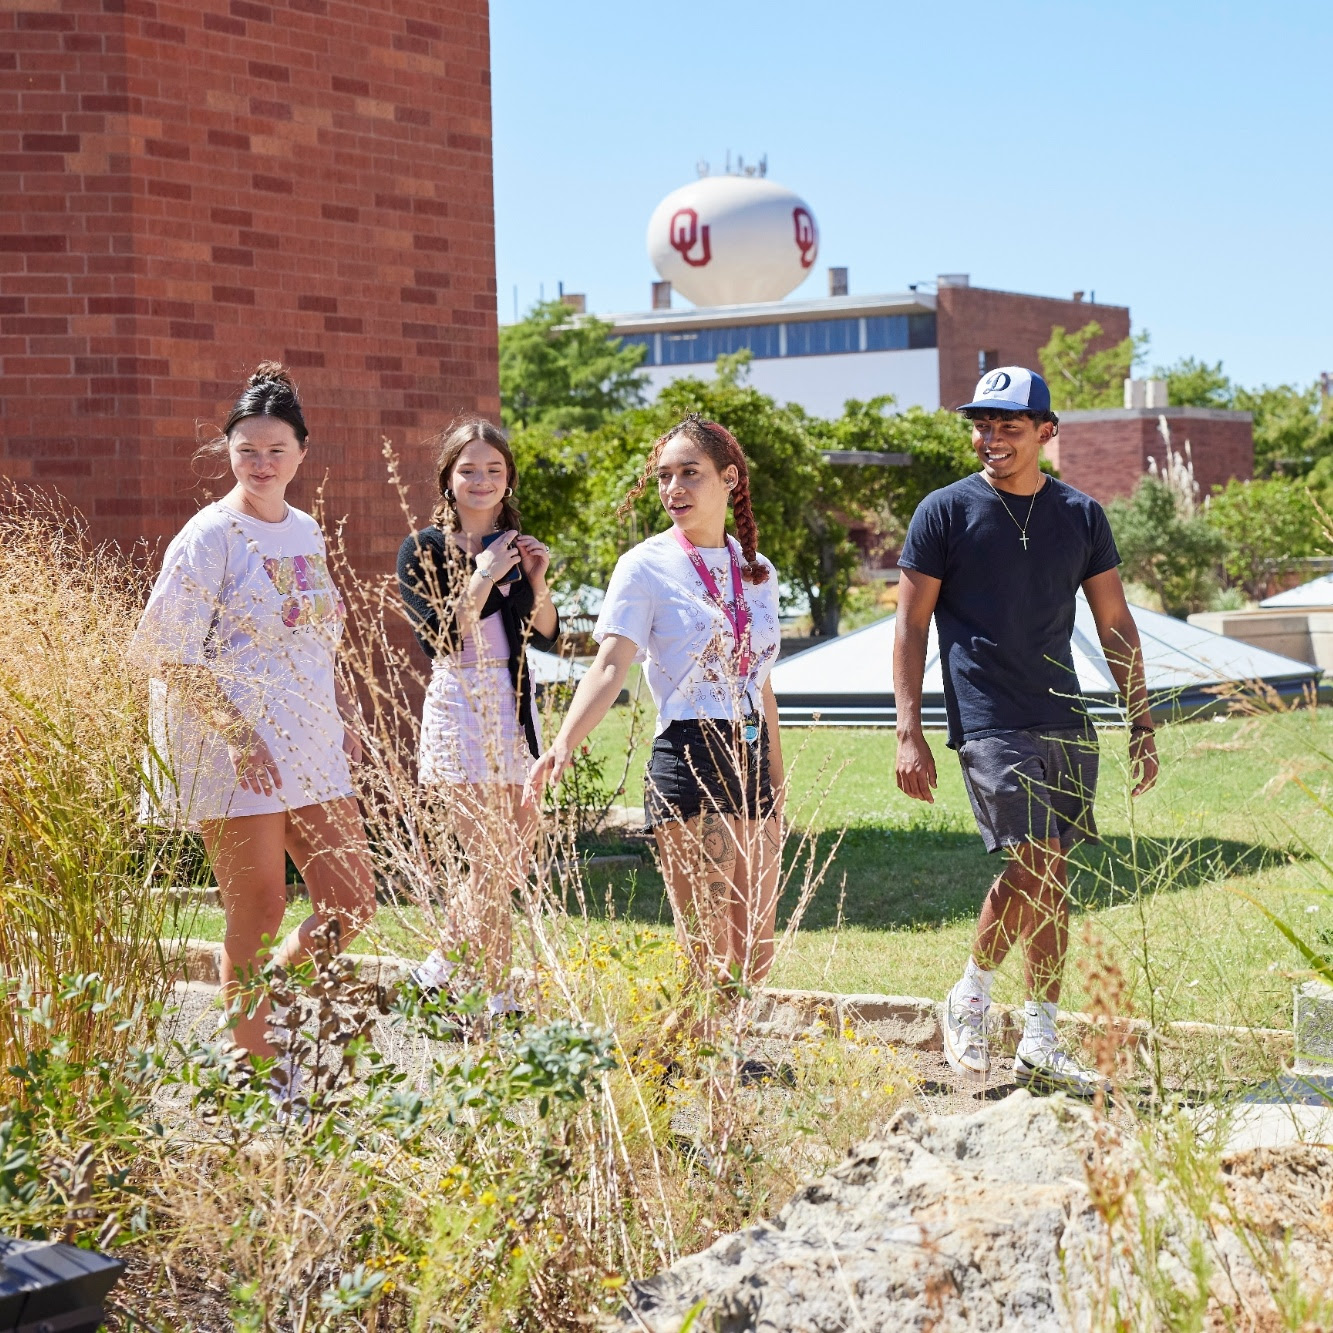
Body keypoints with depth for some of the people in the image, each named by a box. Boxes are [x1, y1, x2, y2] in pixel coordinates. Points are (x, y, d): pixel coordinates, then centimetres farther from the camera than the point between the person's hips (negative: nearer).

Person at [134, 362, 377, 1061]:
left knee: (351, 904, 7)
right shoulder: (211, 537, -10)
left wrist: (342, 709, 11)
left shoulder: (306, 530, 12)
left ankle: (257, 1000, 27)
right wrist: (238, 734, -20)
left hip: (312, 751, 7)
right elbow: (167, 653, -14)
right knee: (259, 915, -2)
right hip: (235, 756, -7)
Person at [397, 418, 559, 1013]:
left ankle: (437, 965, 27)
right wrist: (484, 575, -19)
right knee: (490, 866, -8)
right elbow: (439, 639, -15)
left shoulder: (515, 544, 11)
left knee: (516, 863, 9)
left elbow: (547, 637, 7)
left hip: (514, 707, 6)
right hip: (459, 706, -6)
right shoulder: (425, 549, -4)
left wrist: (537, 583, -9)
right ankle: (498, 1001, 1)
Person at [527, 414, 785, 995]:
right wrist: (563, 743, -32)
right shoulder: (646, 566, -4)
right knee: (708, 960, -6)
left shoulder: (757, 572, 13)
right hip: (687, 758, -6)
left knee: (755, 960, 7)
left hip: (751, 757, 6)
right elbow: (610, 666, -15)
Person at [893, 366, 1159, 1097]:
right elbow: (910, 626, 0)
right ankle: (970, 996, 6)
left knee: (1052, 879, 4)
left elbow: (1115, 625, 14)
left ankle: (1039, 1043, 12)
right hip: (988, 721, -4)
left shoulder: (1081, 516, 10)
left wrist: (1142, 724, 9)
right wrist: (909, 733, -7)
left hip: (1064, 722, 4)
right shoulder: (945, 512, -1)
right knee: (1036, 862, -15)